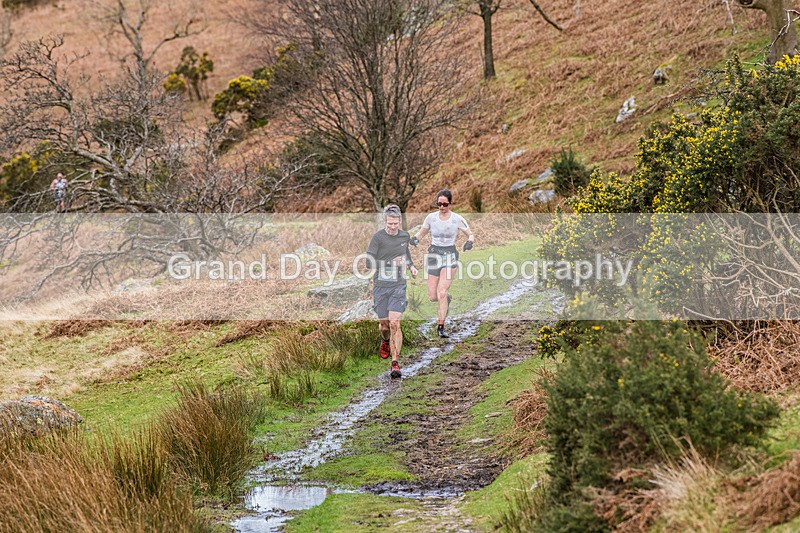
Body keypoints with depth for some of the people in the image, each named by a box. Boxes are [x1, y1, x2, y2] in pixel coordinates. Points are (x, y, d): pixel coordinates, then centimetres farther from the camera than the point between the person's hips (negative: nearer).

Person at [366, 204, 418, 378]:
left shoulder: (405, 236, 5)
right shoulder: (378, 237, -9)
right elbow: (369, 261, -14)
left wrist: (411, 265, 14)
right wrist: (391, 262, -22)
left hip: (398, 286, 1)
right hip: (381, 285, -1)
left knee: (394, 323, -12)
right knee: (384, 323, 10)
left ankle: (395, 362, -9)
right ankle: (385, 341, 47)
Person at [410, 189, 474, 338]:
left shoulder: (457, 219, -6)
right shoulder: (431, 217, -1)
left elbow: (471, 235, 3)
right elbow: (421, 233, 12)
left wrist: (469, 242, -20)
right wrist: (415, 238, -11)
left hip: (450, 256, -3)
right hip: (434, 255, 3)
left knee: (442, 293, -17)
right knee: (433, 297, 2)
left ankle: (441, 327, -8)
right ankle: (447, 298, 38)